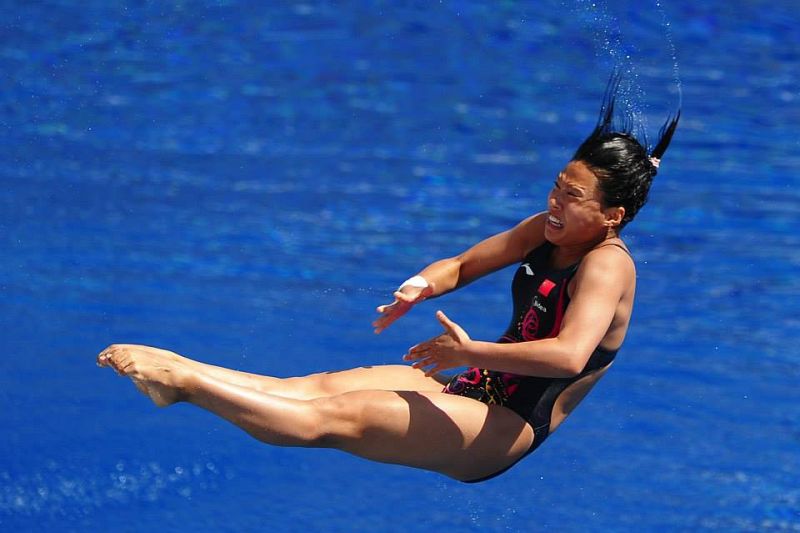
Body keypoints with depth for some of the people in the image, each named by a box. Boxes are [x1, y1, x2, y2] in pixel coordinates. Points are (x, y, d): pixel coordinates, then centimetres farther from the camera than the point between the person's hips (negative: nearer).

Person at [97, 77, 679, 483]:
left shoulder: (607, 265, -20)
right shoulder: (544, 231, 6)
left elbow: (570, 355, -38)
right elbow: (462, 266, 16)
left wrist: (471, 353, -34)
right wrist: (423, 285, -7)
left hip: (507, 430, -8)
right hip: (473, 392, 8)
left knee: (332, 416, -19)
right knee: (316, 386, -8)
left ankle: (182, 380, -21)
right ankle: (179, 371, -12)